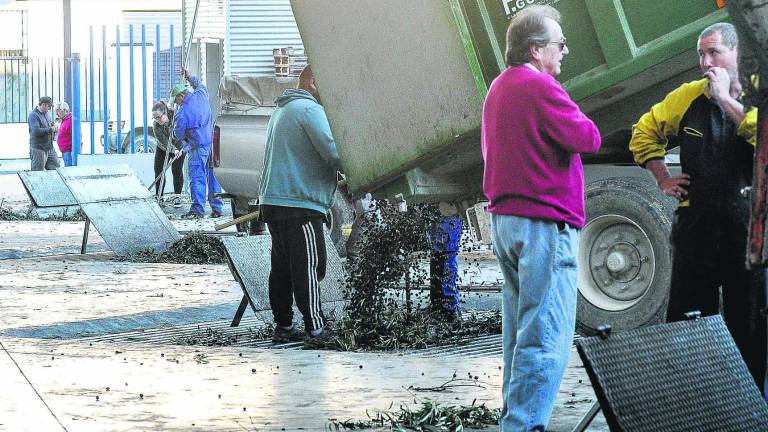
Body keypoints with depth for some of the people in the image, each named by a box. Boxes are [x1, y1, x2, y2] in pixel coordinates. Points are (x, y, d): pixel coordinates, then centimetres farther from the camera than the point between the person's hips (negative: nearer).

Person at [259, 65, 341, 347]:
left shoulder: (283, 110, 24)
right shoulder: (309, 109, -9)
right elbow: (333, 152, -20)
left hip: (273, 201, 10)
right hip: (299, 203, -10)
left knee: (283, 268, 12)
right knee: (309, 268, -10)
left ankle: (283, 326, 15)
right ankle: (315, 330, -12)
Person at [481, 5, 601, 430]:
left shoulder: (499, 88, 16)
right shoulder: (539, 87, -14)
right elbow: (588, 139, -16)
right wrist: (575, 121, 4)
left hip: (504, 218, 10)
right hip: (544, 224, -10)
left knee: (521, 328, 17)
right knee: (547, 338, -10)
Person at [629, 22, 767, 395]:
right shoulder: (689, 96, 6)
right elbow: (644, 133, 19)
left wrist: (726, 98, -19)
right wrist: (663, 179, 11)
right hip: (696, 222, 2)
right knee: (686, 321, 7)